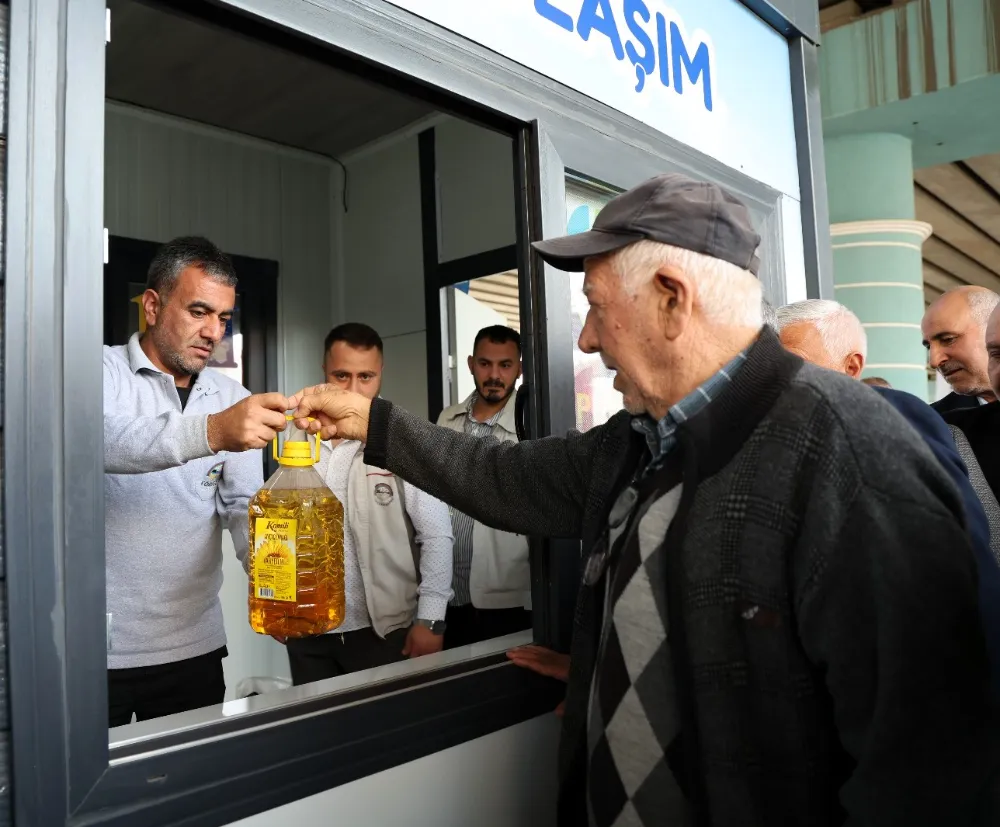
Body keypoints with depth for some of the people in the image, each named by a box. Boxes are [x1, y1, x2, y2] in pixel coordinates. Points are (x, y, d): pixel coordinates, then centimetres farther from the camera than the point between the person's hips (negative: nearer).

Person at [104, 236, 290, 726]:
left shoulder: (233, 399, 6)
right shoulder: (102, 371, -6)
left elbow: (244, 505, 0)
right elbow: (95, 439, -27)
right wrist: (210, 432, -42)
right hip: (98, 648, -3)